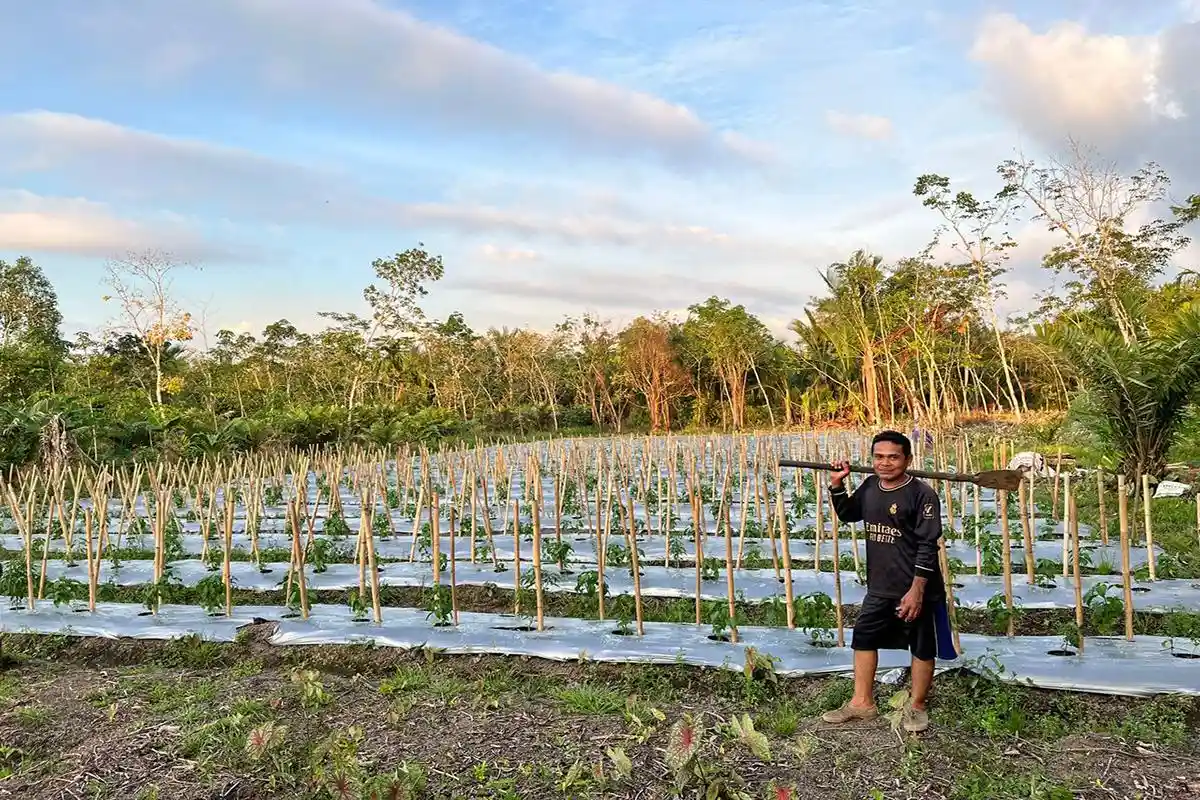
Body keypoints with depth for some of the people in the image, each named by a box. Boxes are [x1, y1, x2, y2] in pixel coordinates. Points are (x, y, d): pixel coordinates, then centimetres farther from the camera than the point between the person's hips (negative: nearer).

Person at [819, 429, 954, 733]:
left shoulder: (922, 494, -16)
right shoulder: (869, 487, 3)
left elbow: (927, 546, -18)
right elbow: (847, 514, 21)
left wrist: (916, 590, -21)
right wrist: (837, 484, 6)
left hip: (915, 589, -6)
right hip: (879, 588, 7)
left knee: (922, 648, 10)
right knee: (863, 637, 15)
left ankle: (916, 707, 29)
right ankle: (862, 702, 31)